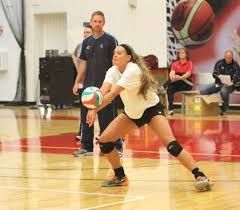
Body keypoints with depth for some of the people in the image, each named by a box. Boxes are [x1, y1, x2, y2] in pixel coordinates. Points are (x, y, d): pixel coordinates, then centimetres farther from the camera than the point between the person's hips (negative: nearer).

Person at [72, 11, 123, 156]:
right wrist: (77, 82, 11)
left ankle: (117, 146, 4)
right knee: (87, 117, 7)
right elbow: (83, 63, 17)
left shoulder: (110, 40, -3)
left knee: (108, 118, -4)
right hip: (89, 85, 6)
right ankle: (87, 147, 15)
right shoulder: (87, 42, 13)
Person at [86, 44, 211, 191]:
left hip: (152, 109, -7)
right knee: (104, 140, -2)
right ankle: (120, 177, 15)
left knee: (170, 143, -25)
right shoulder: (112, 71, -8)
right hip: (131, 113, 7)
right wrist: (93, 108, -45)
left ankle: (200, 176, -23)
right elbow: (103, 91, -27)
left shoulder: (133, 70, -27)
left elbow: (113, 93, -37)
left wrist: (95, 110, -47)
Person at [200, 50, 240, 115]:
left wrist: (232, 83, -27)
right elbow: (214, 73, 6)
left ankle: (225, 109, -17)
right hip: (218, 83, 3)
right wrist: (218, 76, -19)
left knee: (223, 91, -41)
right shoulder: (219, 63, 8)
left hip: (229, 85, -3)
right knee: (202, 91, -19)